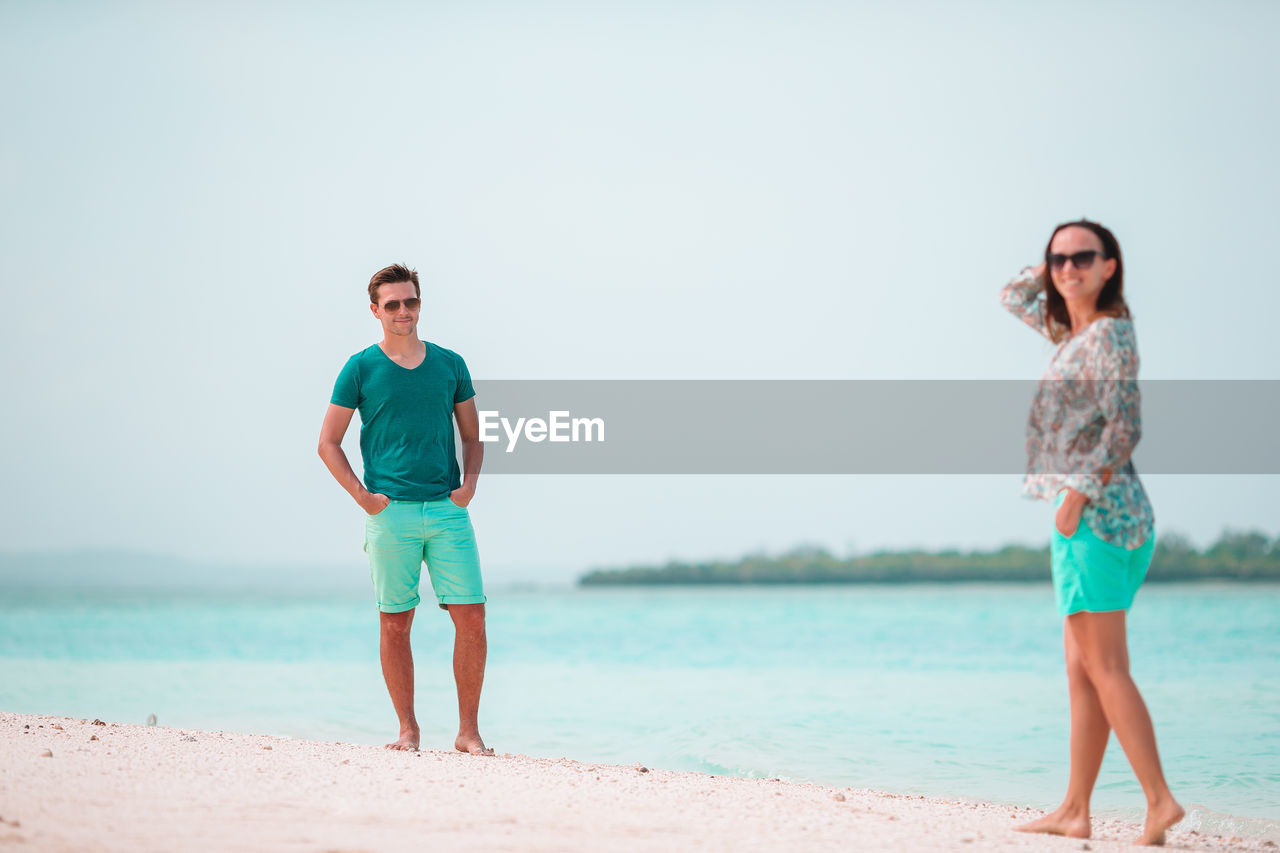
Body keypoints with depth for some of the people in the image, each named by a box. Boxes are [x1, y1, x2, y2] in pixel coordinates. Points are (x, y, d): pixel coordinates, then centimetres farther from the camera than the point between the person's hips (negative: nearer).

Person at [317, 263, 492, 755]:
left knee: (471, 617, -5)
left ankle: (468, 731, 4)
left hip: (448, 511, 2)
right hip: (390, 513, -2)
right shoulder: (361, 369, 3)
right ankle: (408, 729, 12)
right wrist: (362, 495, -5)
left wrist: (470, 482, 2)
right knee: (395, 623, 2)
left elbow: (472, 435, 20)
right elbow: (328, 443, 5)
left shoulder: (450, 364, 11)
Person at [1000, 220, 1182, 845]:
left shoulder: (1110, 333, -8)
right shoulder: (1071, 330, 17)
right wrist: (1050, 263, 18)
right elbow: (1014, 299, 34)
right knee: (1082, 672, 7)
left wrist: (1079, 493, -20)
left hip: (1100, 511, -9)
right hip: (1089, 517, 9)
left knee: (1103, 668, -12)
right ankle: (1074, 811, 9)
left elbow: (1124, 426, -17)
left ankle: (1160, 799, -14)